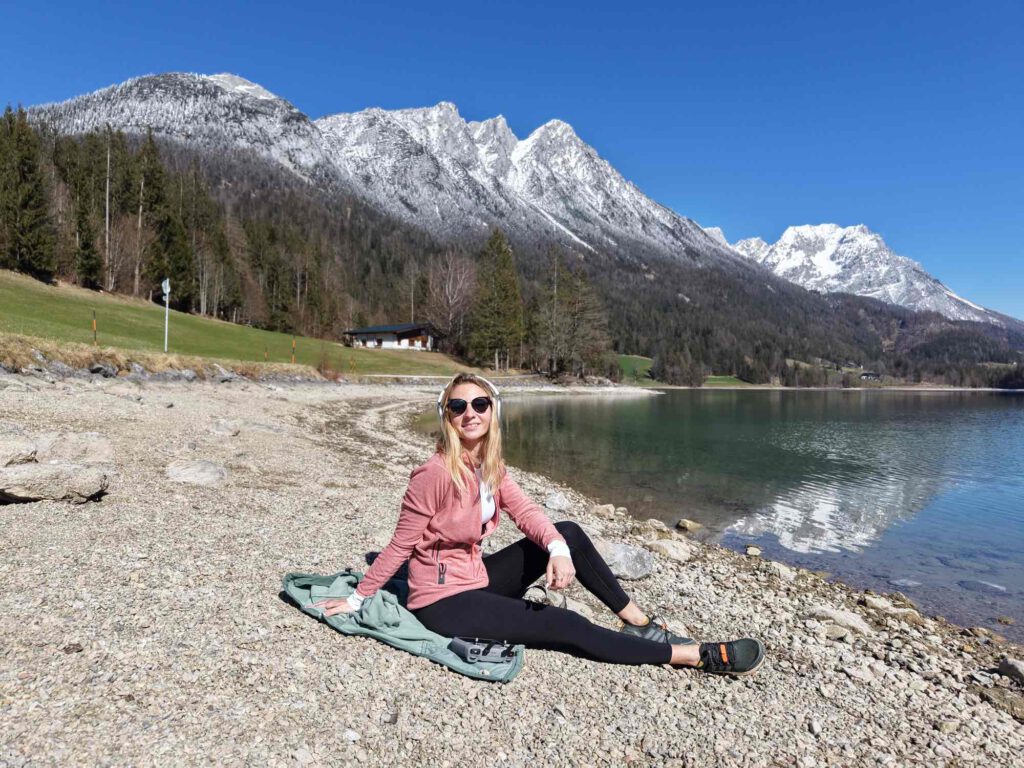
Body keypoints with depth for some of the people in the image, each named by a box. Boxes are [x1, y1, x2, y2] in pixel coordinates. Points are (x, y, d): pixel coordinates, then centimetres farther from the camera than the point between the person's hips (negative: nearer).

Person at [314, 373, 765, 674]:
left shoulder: (489, 466, 0)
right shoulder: (436, 474, -25)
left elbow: (525, 512, -9)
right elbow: (400, 545, -17)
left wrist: (558, 549, -27)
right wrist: (357, 599, -9)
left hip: (477, 579, 8)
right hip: (443, 601, -8)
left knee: (570, 533, -5)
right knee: (564, 627, -15)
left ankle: (638, 622, 3)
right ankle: (700, 656, -10)